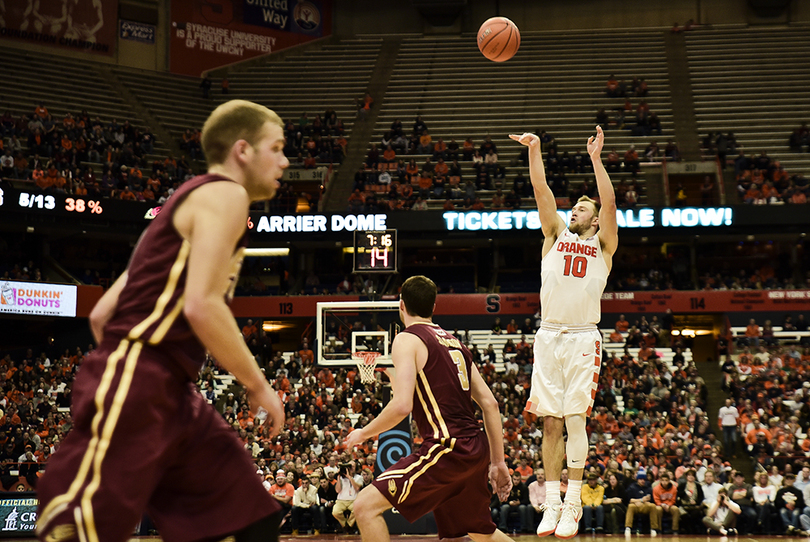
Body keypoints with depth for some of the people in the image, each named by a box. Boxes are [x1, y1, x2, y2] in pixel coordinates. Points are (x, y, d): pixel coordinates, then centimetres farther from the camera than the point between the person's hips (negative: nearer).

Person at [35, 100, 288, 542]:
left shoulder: (192, 200, 25)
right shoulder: (225, 194, -3)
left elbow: (101, 314, 22)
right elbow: (202, 306, -18)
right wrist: (258, 387, -9)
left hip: (172, 395, 10)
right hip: (134, 390, -10)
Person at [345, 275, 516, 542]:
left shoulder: (407, 340, -4)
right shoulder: (454, 342, 19)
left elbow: (402, 405, -16)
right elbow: (490, 404, 16)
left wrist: (363, 433, 0)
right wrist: (498, 462, 20)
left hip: (447, 447, -8)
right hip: (475, 450, 8)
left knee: (366, 505, -7)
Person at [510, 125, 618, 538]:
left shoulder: (603, 245, 9)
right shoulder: (556, 235, 16)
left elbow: (609, 202, -5)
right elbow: (541, 191, 5)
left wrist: (596, 158, -11)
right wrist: (534, 150, -6)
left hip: (583, 338, -3)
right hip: (548, 336, 3)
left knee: (575, 419, -9)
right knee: (550, 422, 2)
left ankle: (573, 503, -5)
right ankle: (551, 502, 6)